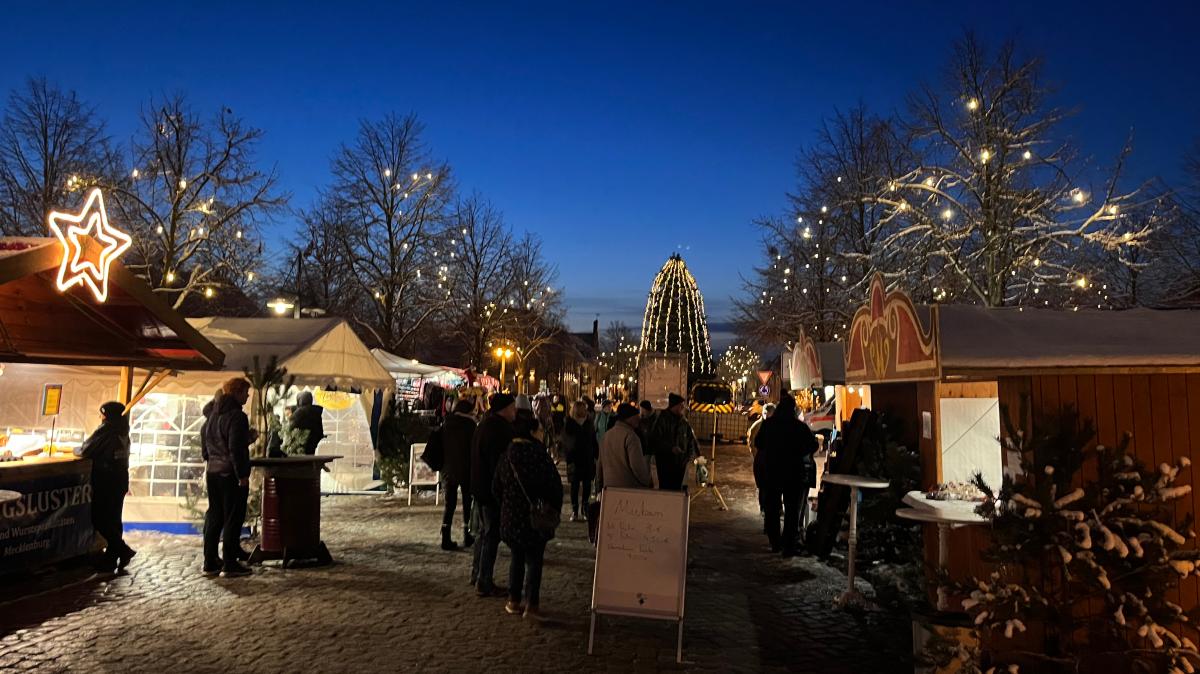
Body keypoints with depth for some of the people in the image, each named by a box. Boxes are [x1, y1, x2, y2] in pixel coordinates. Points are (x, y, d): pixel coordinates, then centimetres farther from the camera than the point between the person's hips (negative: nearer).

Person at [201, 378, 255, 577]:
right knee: (233, 518, -1)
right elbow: (236, 449, -19)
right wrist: (242, 476, -16)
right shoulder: (236, 416, -15)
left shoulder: (211, 414, 11)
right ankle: (229, 565, 2)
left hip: (212, 472, 8)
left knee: (214, 517, 14)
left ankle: (210, 562, 19)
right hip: (231, 474, -8)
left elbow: (204, 439, 18)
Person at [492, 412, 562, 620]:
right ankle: (531, 604, 1)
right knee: (534, 559, 3)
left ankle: (514, 601, 20)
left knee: (517, 557, 16)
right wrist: (554, 509, -1)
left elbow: (497, 487, 8)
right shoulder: (538, 454, -16)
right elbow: (554, 484, -14)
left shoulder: (507, 455, 1)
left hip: (511, 515, 5)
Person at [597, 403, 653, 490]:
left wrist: (600, 483, 28)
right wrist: (649, 482, -5)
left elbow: (600, 464, 19)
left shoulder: (606, 435, 12)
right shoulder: (630, 435, -13)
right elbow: (637, 465, -18)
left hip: (609, 486, 8)